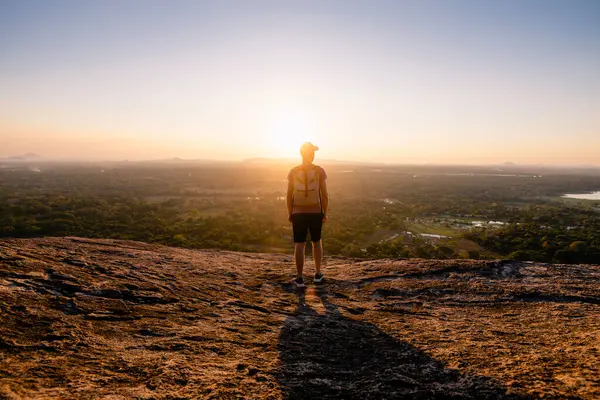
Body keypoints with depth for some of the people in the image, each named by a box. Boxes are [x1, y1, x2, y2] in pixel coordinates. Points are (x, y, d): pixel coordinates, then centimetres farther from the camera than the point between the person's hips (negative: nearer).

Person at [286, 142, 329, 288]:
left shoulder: (293, 171, -3)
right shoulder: (320, 171, -6)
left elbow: (289, 195, -2)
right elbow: (324, 195, -7)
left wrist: (289, 213, 7)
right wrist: (325, 213, 3)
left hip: (298, 213, 0)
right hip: (315, 213, 0)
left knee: (299, 245, 4)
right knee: (317, 242, 18)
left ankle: (299, 278, 5)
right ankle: (318, 274, 25)